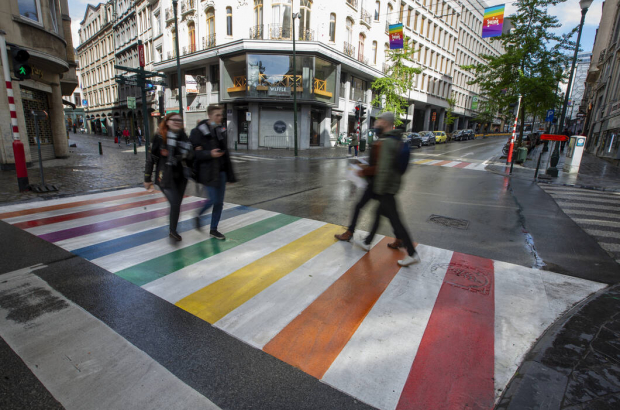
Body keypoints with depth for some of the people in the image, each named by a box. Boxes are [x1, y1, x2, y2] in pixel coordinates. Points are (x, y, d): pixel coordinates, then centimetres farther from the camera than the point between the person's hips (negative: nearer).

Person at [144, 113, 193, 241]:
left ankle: (173, 230, 28)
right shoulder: (159, 137, -8)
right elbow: (151, 158, -4)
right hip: (165, 177, -4)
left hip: (180, 176, 5)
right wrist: (147, 179, -1)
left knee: (177, 204, 11)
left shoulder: (183, 137, 4)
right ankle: (172, 231, 5)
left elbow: (189, 157, 11)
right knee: (175, 203, -13)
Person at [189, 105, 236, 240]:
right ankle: (198, 216, 26)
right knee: (213, 199, -6)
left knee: (219, 201, 7)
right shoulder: (198, 131, -10)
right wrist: (209, 153, -25)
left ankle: (213, 229, 21)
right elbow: (193, 152, -12)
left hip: (221, 170, 6)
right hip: (208, 171, -6)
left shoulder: (221, 130, 10)